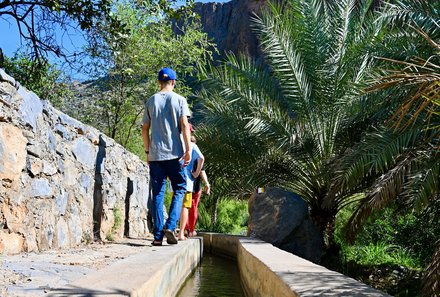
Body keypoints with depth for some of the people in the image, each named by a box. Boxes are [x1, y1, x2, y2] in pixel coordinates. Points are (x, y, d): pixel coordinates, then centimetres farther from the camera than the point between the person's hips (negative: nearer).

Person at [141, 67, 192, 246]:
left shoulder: (151, 101, 10)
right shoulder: (179, 100, 2)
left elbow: (145, 129, 10)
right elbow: (184, 125, -7)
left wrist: (147, 151, 18)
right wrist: (188, 149, -7)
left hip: (155, 154, 3)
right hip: (175, 153, -2)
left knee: (158, 193, 5)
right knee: (179, 189, 8)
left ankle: (158, 235, 4)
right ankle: (170, 226, -9)